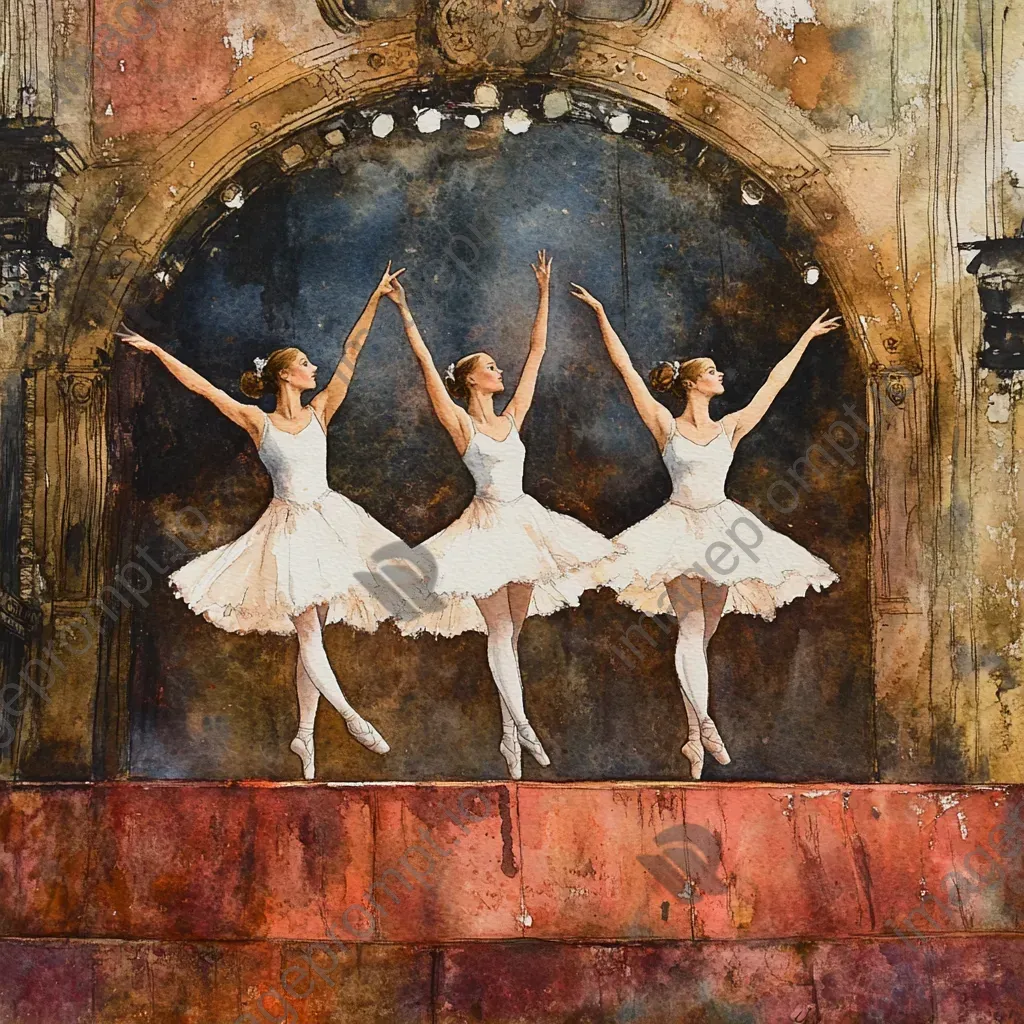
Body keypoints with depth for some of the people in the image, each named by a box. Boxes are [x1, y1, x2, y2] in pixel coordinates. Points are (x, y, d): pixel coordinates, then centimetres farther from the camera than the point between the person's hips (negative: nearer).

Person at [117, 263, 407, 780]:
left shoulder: (320, 411, 7)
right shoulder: (258, 423, 0)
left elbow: (350, 352, 6)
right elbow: (201, 385, 0)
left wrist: (376, 298, 5)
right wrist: (153, 349, 0)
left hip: (328, 519, 3)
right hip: (289, 528, -3)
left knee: (313, 631, 5)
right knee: (307, 631, -11)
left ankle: (304, 733, 12)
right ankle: (350, 716, -5)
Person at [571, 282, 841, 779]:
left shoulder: (730, 427, 10)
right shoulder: (666, 426, 1)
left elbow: (774, 382, 18)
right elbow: (625, 368, 0)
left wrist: (807, 337, 24)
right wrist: (601, 315, -1)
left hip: (722, 529, 3)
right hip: (680, 529, -3)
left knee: (701, 634, 4)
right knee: (691, 628, -14)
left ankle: (693, 738, 8)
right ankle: (704, 726, -21)